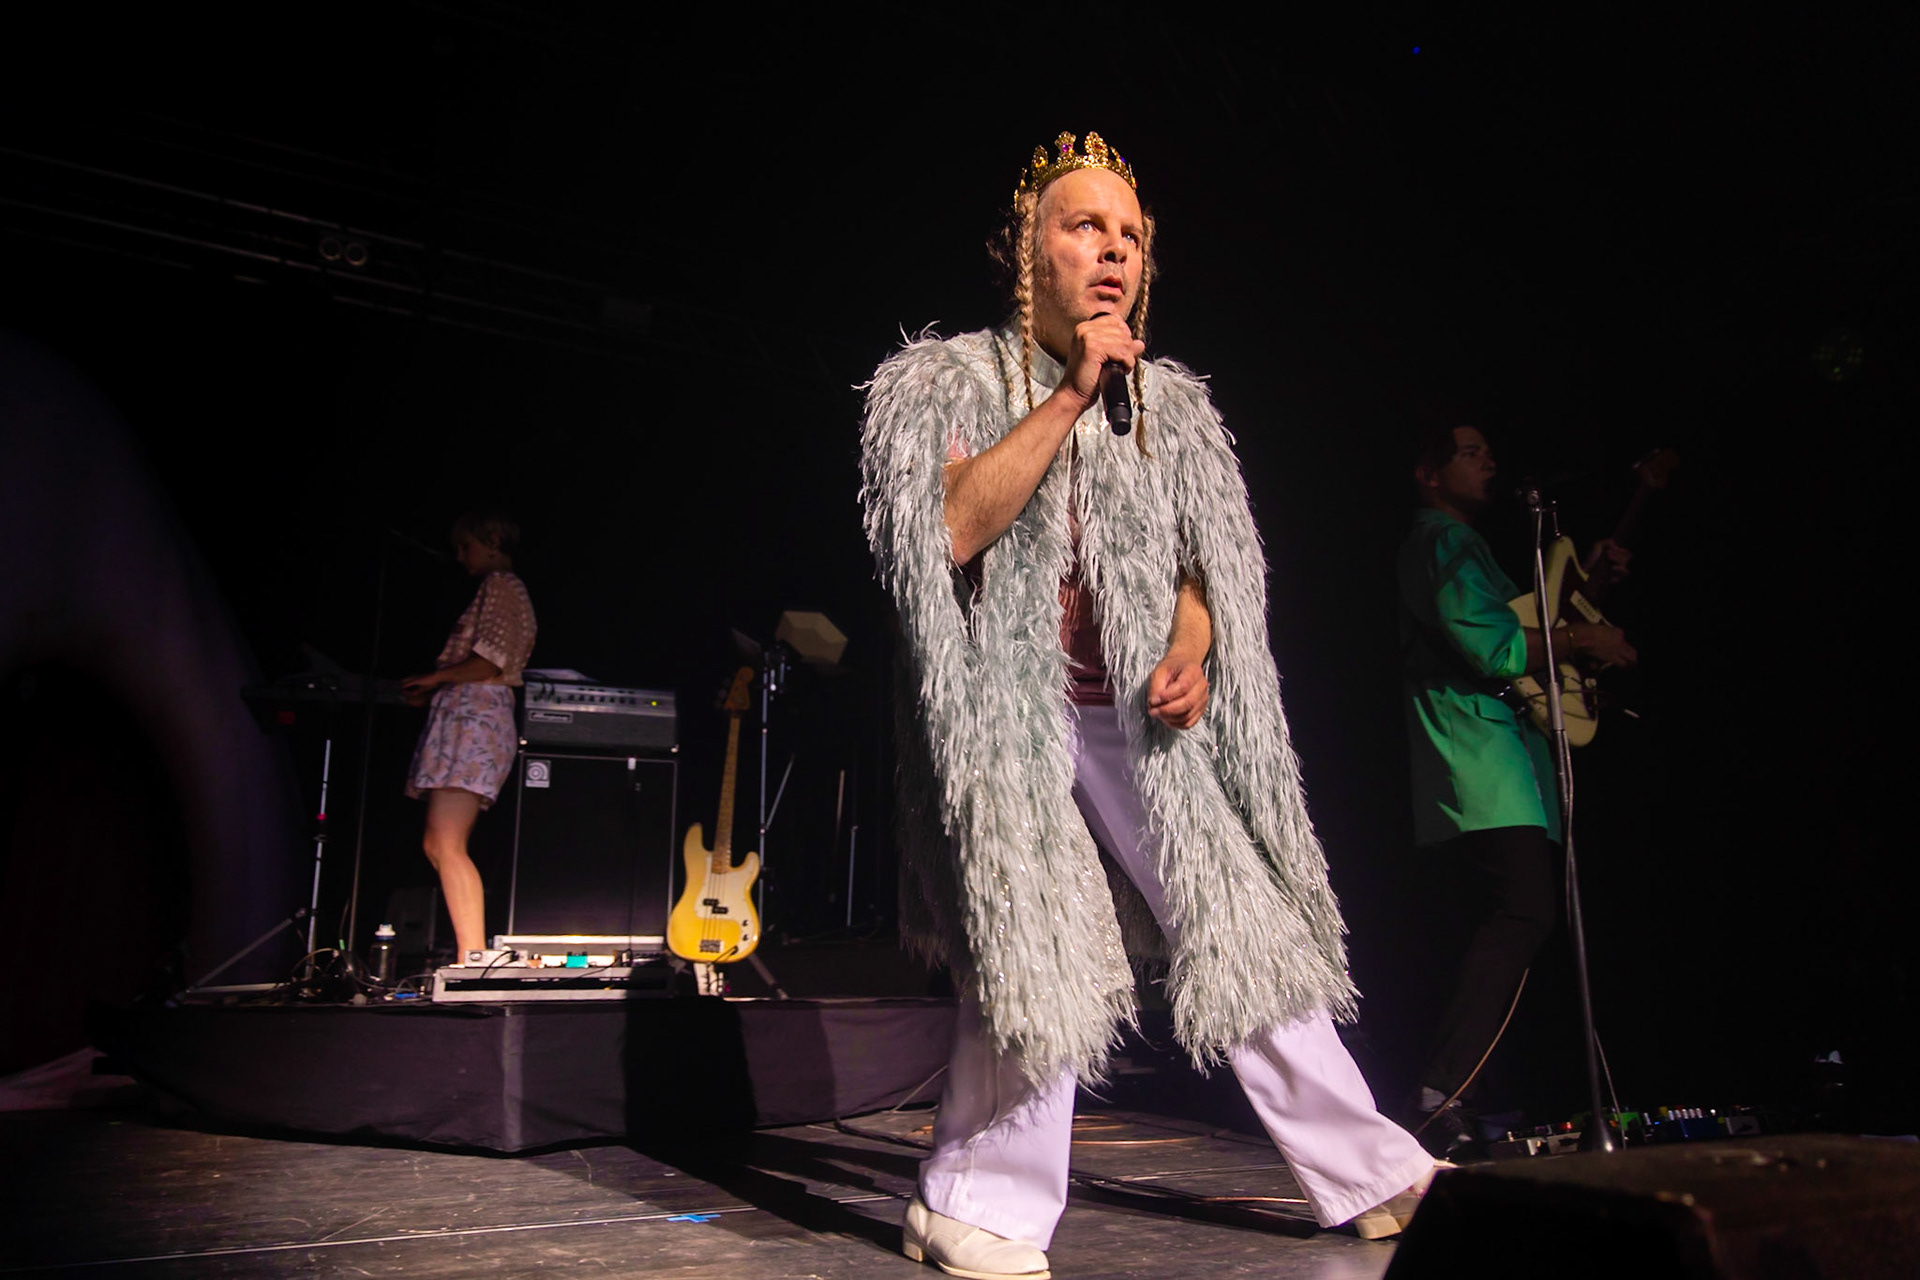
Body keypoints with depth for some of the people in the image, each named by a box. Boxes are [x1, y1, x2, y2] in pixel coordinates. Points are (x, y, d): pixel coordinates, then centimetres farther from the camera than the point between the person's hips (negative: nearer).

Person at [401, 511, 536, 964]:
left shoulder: (500, 584, -2)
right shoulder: (505, 590, 28)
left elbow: (490, 663, -14)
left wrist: (436, 678, -3)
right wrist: (433, 688, 18)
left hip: (474, 718, -10)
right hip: (464, 717, 10)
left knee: (446, 845, -16)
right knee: (438, 844, 7)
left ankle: (473, 960, -20)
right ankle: (473, 956, 6)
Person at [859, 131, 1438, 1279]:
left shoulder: (1171, 403, 12)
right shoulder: (945, 381, 1)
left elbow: (1205, 562, 15)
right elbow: (950, 530, -15)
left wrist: (1188, 653, -6)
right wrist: (1071, 393, -17)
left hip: (1135, 714, 4)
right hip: (1002, 706, -3)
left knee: (1242, 920, 1)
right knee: (1039, 947, -13)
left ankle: (1372, 1176, 14)